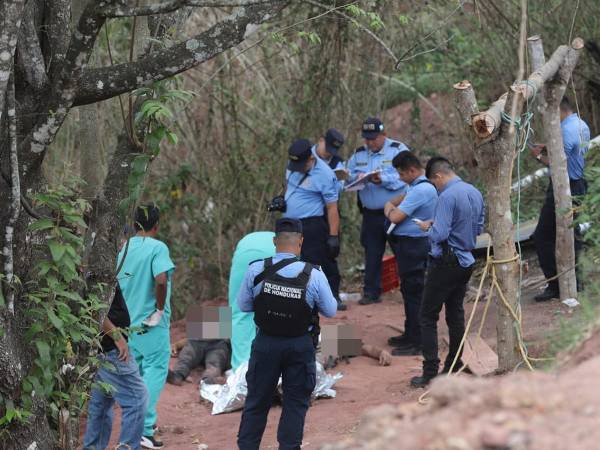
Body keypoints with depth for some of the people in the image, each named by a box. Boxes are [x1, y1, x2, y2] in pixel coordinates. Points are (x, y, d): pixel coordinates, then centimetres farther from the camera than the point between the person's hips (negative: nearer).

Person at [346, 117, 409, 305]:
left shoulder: (398, 150, -6)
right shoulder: (359, 154, 11)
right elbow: (348, 175, 11)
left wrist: (383, 179, -27)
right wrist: (357, 177, -11)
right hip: (371, 214, 4)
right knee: (372, 254, 6)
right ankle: (371, 293, 12)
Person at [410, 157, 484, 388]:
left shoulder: (447, 197, -19)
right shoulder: (475, 193, 8)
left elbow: (440, 234, -24)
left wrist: (428, 228, -2)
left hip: (446, 262, -8)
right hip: (466, 261, 8)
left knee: (428, 317, -2)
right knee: (456, 314, 15)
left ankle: (430, 373, -5)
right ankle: (454, 368, 18)